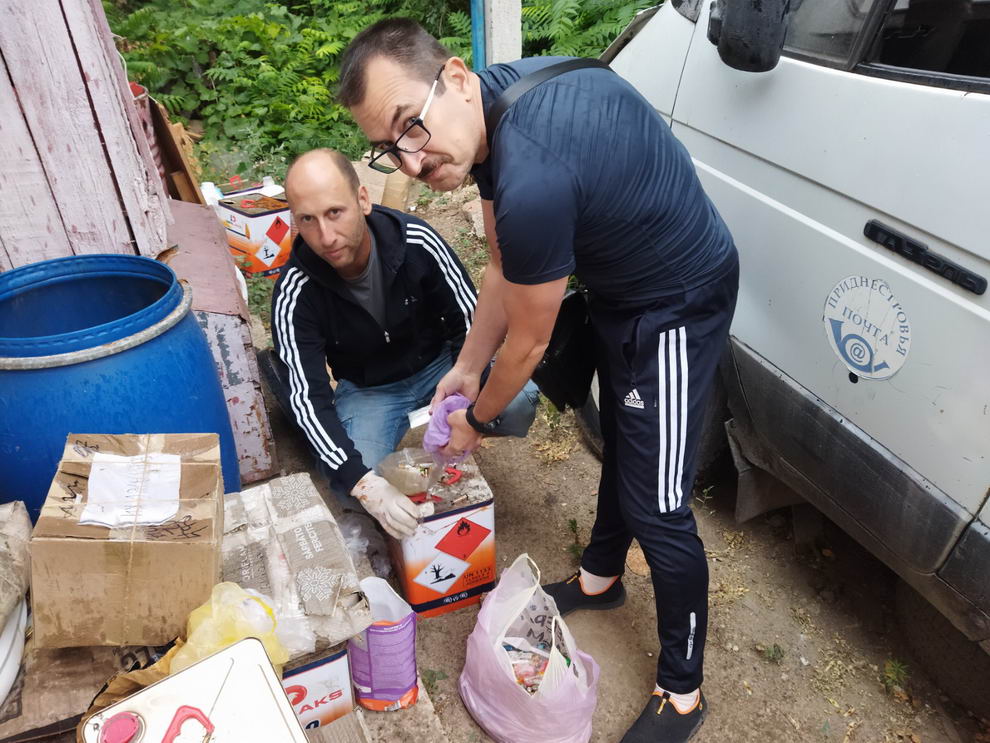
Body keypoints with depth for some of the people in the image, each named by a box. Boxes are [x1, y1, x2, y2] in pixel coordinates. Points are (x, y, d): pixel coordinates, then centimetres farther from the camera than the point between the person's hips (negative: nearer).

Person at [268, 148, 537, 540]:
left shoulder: (416, 240, -22)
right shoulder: (295, 295, -23)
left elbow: (471, 320, -14)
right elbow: (306, 399, -25)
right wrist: (363, 483, -38)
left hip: (440, 364, 2)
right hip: (367, 390, -1)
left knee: (520, 401, -26)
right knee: (353, 489, -28)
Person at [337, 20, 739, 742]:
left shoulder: (533, 183, -38)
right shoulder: (487, 106, -8)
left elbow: (529, 342, -21)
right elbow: (504, 266, 3)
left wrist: (478, 420, -3)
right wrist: (467, 367, 9)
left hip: (677, 307, -10)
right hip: (620, 284, 10)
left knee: (657, 507, -2)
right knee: (618, 440, 25)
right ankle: (601, 577, 51)